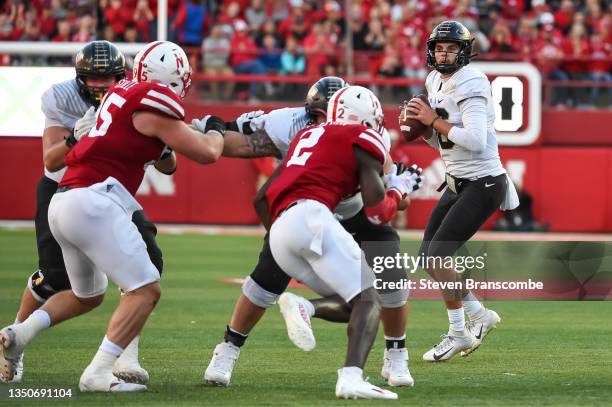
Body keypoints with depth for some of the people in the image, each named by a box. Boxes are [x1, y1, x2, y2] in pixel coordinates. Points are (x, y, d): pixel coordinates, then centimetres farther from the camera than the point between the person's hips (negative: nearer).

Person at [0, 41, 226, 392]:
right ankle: (99, 373, -18)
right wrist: (215, 131, 18)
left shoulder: (124, 92, 16)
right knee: (145, 290, -7)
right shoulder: (154, 105, -7)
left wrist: (197, 129, 30)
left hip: (63, 203, 9)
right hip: (94, 202, -9)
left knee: (86, 296, 25)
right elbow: (207, 153, -2)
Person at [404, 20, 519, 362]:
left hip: (483, 183, -9)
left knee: (438, 253, -14)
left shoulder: (469, 85, -18)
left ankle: (458, 334, -2)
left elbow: (475, 141, -30)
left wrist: (434, 120, -21)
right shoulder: (435, 82, 10)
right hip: (456, 183, 9)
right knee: (428, 256, 9)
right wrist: (421, 124, -2)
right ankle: (480, 315, 24)